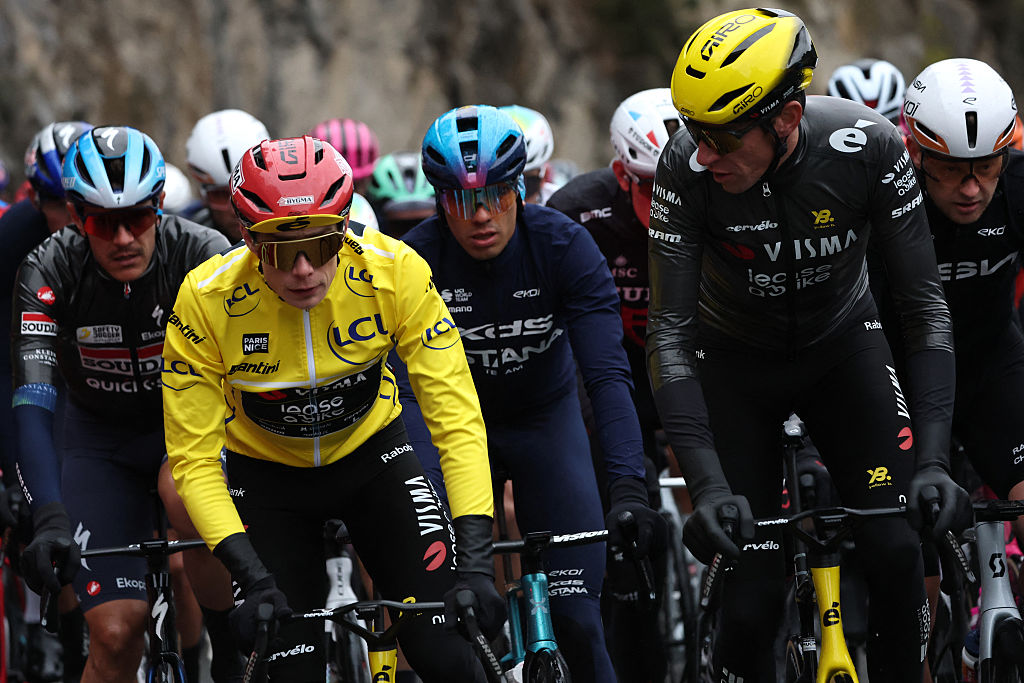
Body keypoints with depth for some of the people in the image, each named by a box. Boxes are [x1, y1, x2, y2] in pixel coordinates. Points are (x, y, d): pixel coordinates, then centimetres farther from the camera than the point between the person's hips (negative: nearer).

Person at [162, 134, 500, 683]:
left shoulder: (394, 272, -28)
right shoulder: (206, 300, -28)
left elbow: (458, 420, -26)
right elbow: (193, 457, -24)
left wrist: (475, 562, -36)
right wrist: (253, 578, -35)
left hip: (370, 455, 0)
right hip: (266, 474, 0)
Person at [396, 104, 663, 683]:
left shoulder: (564, 245, -25)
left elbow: (608, 373, -31)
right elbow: (404, 386, -31)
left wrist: (629, 486, -43)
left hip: (545, 414, 0)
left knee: (576, 610, -10)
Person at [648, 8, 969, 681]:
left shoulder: (867, 146, -28)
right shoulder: (688, 169, -29)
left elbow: (925, 306, -22)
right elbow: (670, 332, -27)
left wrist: (933, 460, -32)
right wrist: (707, 483, -38)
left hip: (843, 344, 1)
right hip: (736, 360, -1)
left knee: (897, 549, -17)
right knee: (755, 589, -12)